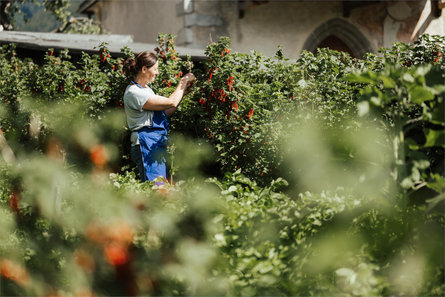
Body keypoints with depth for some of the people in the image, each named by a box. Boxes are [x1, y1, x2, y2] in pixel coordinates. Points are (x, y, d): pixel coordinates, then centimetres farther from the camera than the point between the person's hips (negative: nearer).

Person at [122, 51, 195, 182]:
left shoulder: (146, 89, 18)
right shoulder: (134, 93, -15)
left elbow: (165, 112, 19)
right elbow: (171, 102, -15)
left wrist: (183, 92, 14)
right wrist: (183, 82, 0)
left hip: (157, 144, 10)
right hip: (147, 144, -10)